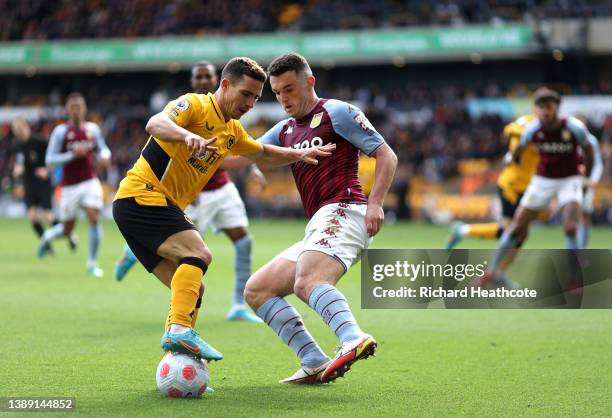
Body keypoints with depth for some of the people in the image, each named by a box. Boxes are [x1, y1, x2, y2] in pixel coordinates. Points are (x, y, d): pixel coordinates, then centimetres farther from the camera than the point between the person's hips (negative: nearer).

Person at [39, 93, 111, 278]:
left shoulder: (93, 129, 4)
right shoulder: (60, 131, -7)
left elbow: (102, 148, 19)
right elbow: (50, 160, -8)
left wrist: (104, 157, -5)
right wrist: (73, 155, -20)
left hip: (90, 182, 2)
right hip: (70, 186, -2)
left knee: (94, 219, -15)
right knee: (67, 229, 5)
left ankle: (92, 263, -2)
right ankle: (48, 237, 42)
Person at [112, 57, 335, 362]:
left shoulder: (232, 132, 18)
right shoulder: (194, 105, -9)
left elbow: (262, 153, 37)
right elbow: (155, 124, -29)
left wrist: (299, 154, 20)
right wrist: (187, 135, -49)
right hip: (140, 197, -9)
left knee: (191, 290, 4)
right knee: (199, 254, -26)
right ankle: (180, 330, -38)